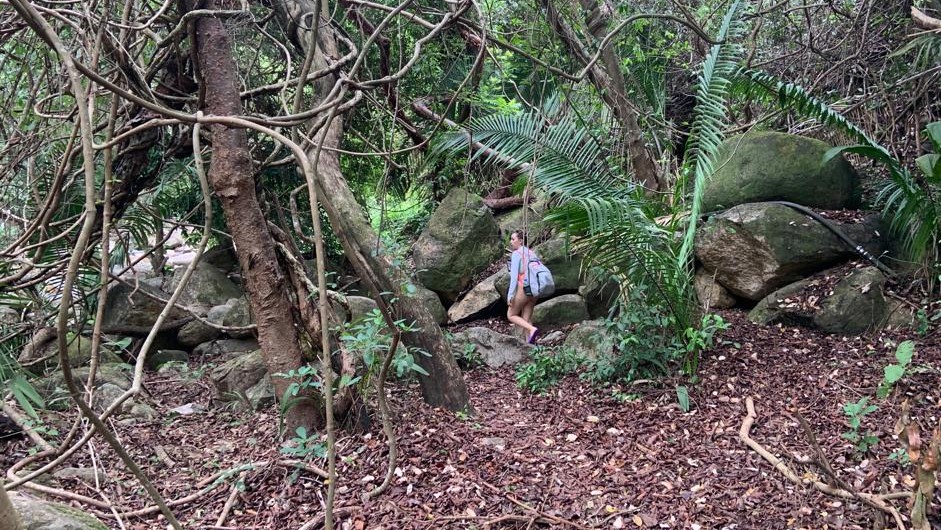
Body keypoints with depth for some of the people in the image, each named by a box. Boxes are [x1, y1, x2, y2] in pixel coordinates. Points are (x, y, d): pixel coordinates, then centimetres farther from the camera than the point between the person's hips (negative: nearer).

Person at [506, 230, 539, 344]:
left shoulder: (516, 254, -10)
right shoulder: (531, 253, 14)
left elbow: (514, 275, -16)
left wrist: (510, 295, -17)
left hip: (523, 289, -7)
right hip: (534, 289, 7)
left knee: (511, 316, 7)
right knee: (526, 319, 10)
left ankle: (532, 330, -12)